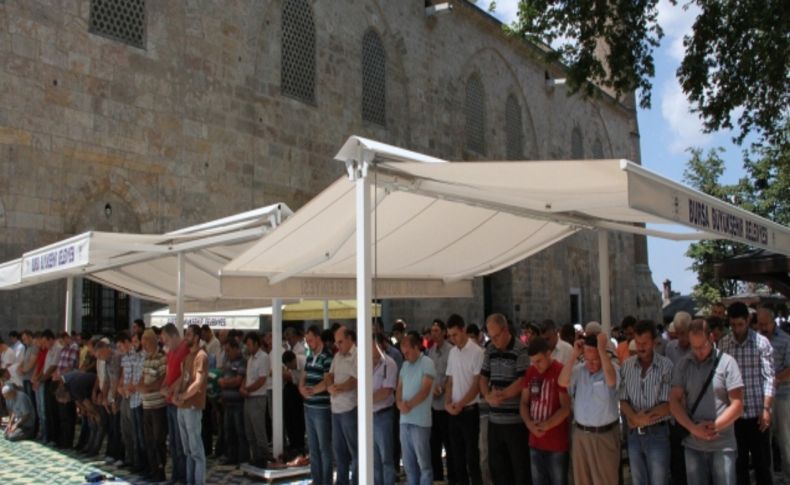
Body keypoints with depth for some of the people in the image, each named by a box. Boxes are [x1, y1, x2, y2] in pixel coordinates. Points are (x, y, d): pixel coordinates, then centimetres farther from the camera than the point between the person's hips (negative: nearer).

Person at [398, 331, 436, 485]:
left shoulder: (427, 363, -7)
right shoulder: (405, 365, 14)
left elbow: (425, 390, -14)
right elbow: (399, 388, 14)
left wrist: (409, 405, -16)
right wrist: (399, 403, -5)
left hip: (420, 421, -6)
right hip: (404, 420, 7)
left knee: (423, 462, 0)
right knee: (408, 462, 12)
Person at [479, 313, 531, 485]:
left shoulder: (521, 350, -11)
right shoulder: (490, 350, 9)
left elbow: (522, 381, -16)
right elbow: (483, 377, 11)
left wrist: (501, 396, -12)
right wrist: (488, 396, -7)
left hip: (516, 419, -6)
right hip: (494, 418, 6)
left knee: (520, 466, 4)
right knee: (496, 464, 15)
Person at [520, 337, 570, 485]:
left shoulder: (561, 372, -13)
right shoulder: (530, 372, 5)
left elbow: (566, 408, -14)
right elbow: (524, 402, 9)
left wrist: (546, 425, -22)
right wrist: (529, 423, -9)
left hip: (557, 442, -5)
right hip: (535, 441, 5)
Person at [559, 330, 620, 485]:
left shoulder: (612, 370, -11)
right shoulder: (579, 370, -1)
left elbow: (611, 381, -33)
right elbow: (562, 382, -16)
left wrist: (602, 349, -31)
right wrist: (574, 355, -18)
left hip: (605, 434, -4)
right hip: (580, 433, 4)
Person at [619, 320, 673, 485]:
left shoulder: (666, 366, -10)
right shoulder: (626, 366, 2)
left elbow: (667, 405, -12)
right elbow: (623, 400, 3)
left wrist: (640, 419, -14)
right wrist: (634, 418, -16)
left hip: (657, 433, -4)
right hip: (634, 433, 4)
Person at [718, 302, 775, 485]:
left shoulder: (761, 342, -4)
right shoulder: (723, 344, 1)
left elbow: (769, 377, -5)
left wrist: (766, 409, -10)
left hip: (757, 412, -2)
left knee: (762, 460, 8)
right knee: (738, 461, 11)